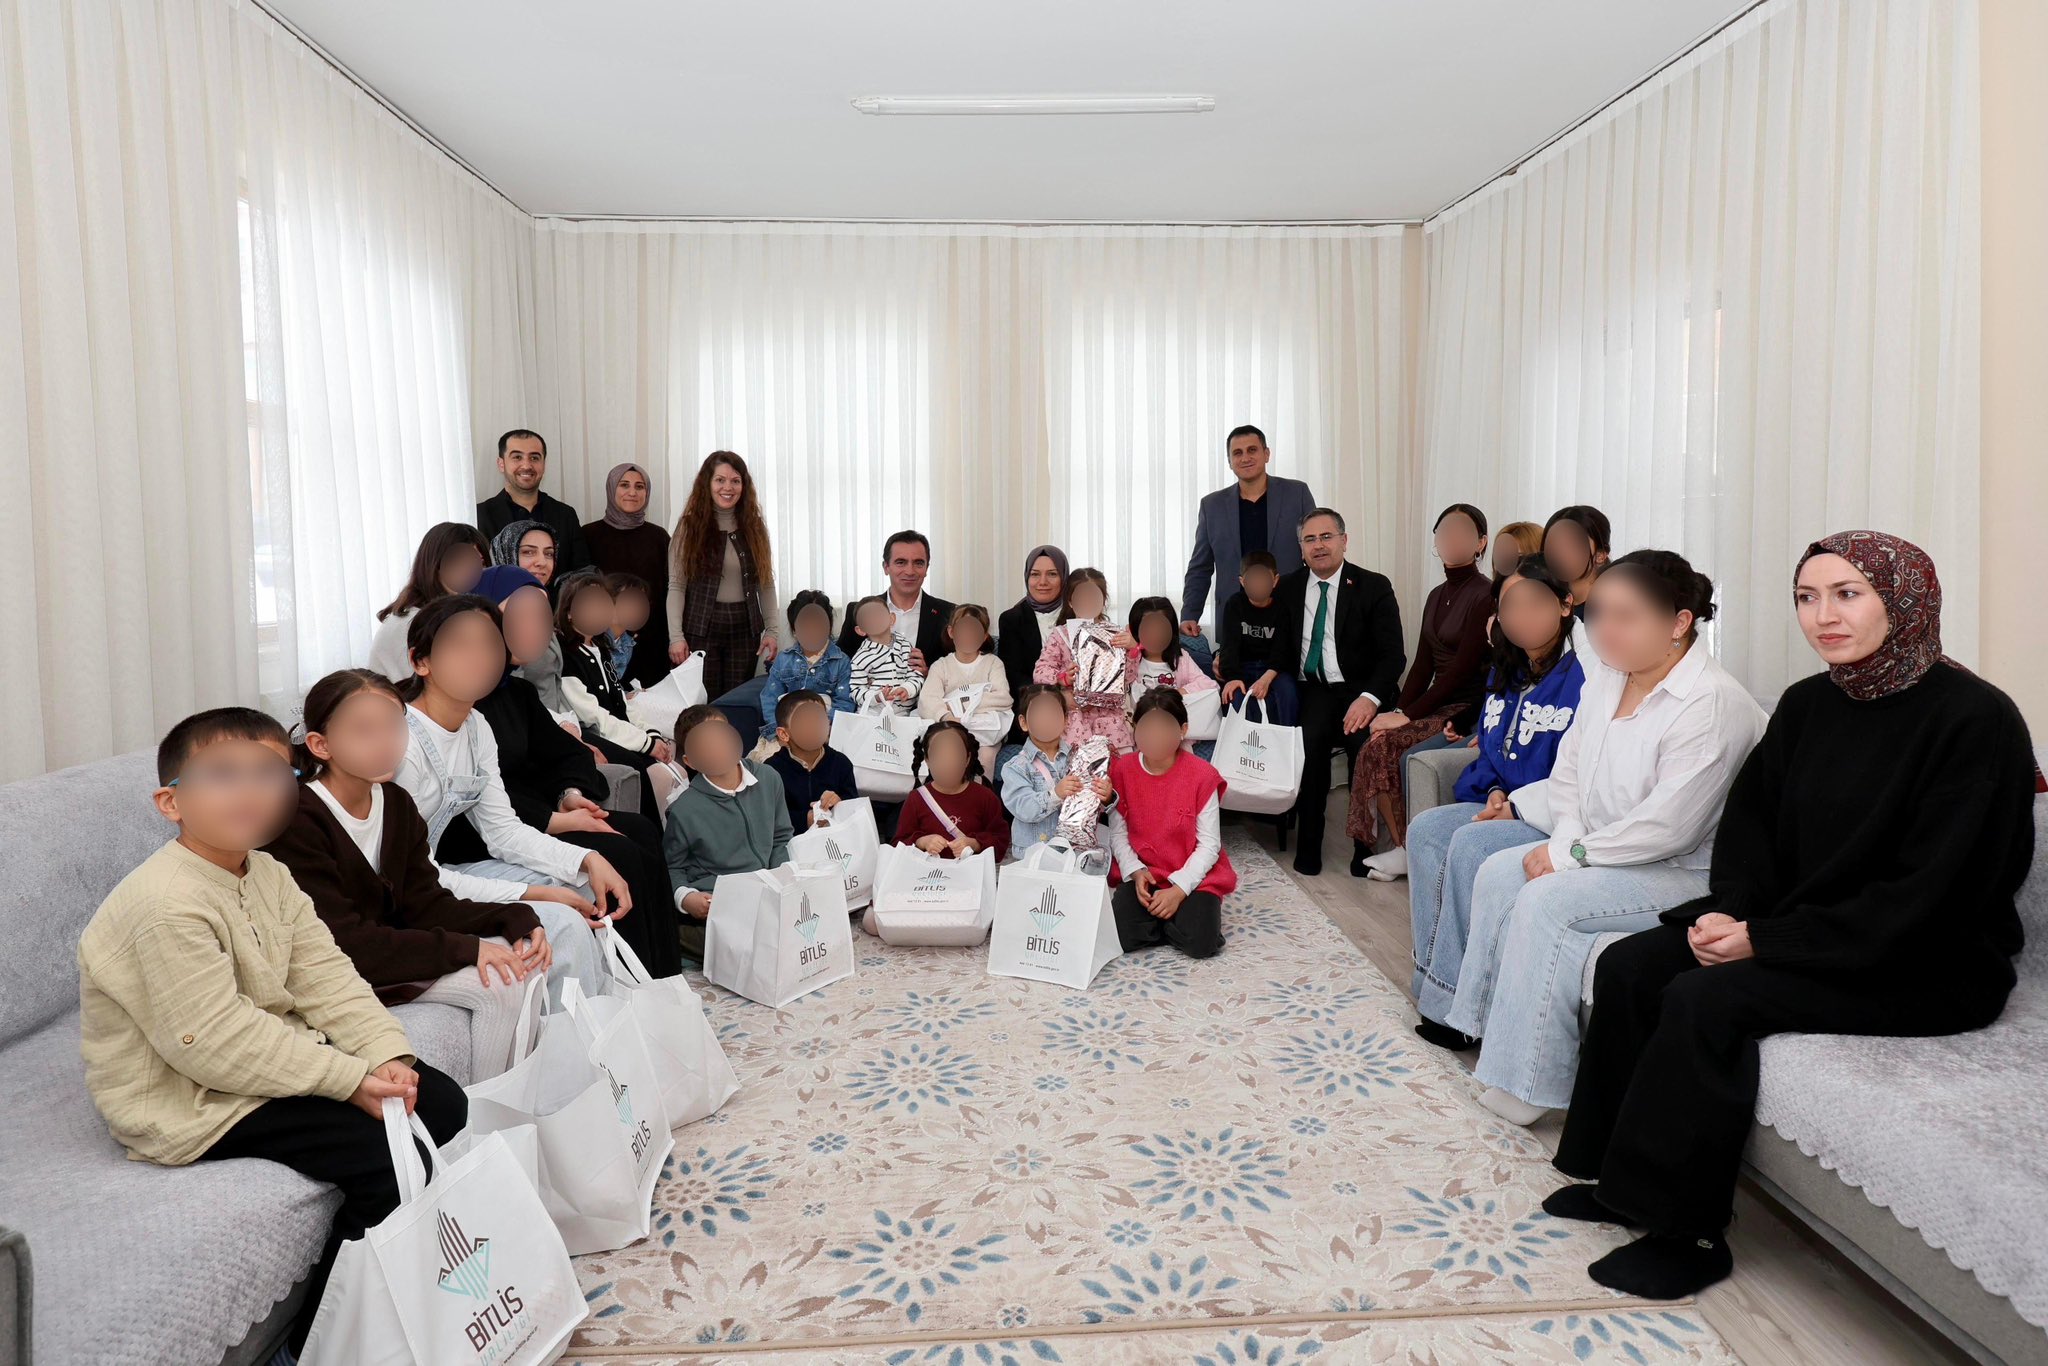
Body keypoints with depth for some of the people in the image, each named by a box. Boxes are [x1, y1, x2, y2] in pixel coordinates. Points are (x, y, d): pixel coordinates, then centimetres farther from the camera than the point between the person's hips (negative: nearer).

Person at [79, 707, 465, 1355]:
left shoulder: (267, 875, 4)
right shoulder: (166, 906, -25)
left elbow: (323, 974, 2)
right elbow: (214, 1042, -27)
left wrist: (387, 1056, -12)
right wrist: (351, 1078, -25)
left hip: (273, 1051, 9)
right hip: (188, 1100, -9)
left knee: (439, 1102, 2)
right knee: (389, 1158, -19)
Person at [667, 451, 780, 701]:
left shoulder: (754, 526, 7)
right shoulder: (689, 526, -1)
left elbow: (766, 584, 7)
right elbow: (676, 586, -5)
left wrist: (771, 631, 0)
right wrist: (676, 636, -12)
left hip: (745, 627, 3)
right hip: (701, 627, -2)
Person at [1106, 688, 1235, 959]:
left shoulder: (1202, 775, -12)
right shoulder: (1122, 769, -3)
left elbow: (1209, 843, -11)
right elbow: (1118, 833, 0)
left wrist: (1179, 889, -20)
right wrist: (1136, 872, -16)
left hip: (1193, 876, -2)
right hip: (1141, 874, 2)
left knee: (1200, 944, -24)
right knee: (1118, 936, -21)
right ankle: (1171, 921, 7)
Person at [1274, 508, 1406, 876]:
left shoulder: (1373, 587, 1)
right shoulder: (1288, 588, 12)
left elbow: (1393, 656, -5)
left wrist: (1369, 698, -23)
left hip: (1359, 692, -1)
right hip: (1312, 691, 2)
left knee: (1365, 742, -31)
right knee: (1308, 740, -30)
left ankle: (1366, 847, -12)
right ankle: (1307, 848, -17)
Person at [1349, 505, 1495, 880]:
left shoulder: (1485, 596, -12)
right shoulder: (1437, 595, 14)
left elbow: (1463, 668, -16)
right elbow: (1423, 664, 10)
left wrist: (1407, 714, -17)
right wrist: (1397, 710, -5)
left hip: (1465, 709, -7)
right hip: (1436, 705, 7)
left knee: (1385, 745, -22)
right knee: (1376, 744, -16)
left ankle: (1406, 850, -6)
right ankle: (1402, 848, -8)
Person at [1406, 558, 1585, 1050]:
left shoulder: (1581, 674, -17)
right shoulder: (1507, 673, 12)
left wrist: (1519, 804, -17)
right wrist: (1496, 793, -2)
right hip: (1507, 807, 9)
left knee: (1471, 845, -28)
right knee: (1426, 830, -10)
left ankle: (1457, 1004, -17)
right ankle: (1433, 980, -10)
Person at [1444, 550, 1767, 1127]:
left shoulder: (1712, 704, -23)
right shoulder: (1605, 676, 3)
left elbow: (1668, 826, -27)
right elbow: (1568, 767, 11)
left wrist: (1571, 854, -19)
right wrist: (1567, 836, -6)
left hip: (1689, 872, -9)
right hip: (1603, 849, 9)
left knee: (1548, 901, -24)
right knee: (1498, 874, -5)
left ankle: (1525, 1083, -14)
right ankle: (1495, 1028, 2)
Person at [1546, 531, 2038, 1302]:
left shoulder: (1975, 719, -17)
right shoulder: (1808, 704, 4)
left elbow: (1926, 897, -22)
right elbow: (1751, 818, 10)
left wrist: (1766, 941, -22)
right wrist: (1728, 910, -10)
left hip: (1928, 964, -7)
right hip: (1799, 928, 7)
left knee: (1707, 1000, -26)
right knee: (1628, 966, -9)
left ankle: (1684, 1232, -11)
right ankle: (1624, 1177, 3)